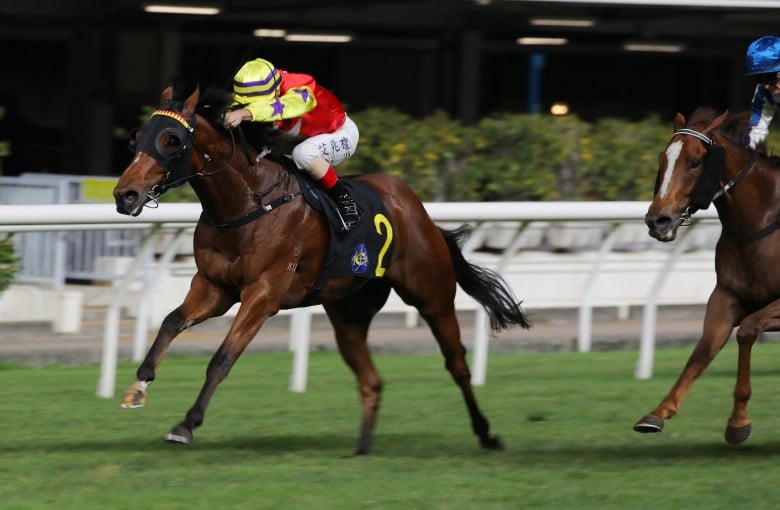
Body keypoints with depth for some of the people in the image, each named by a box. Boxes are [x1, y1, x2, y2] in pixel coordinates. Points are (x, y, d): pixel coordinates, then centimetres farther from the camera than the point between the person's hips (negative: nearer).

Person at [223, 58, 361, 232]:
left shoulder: (299, 90, -41)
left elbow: (285, 105, -64)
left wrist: (246, 113, -78)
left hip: (341, 134, -7)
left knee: (303, 153, -36)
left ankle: (346, 202, -22)